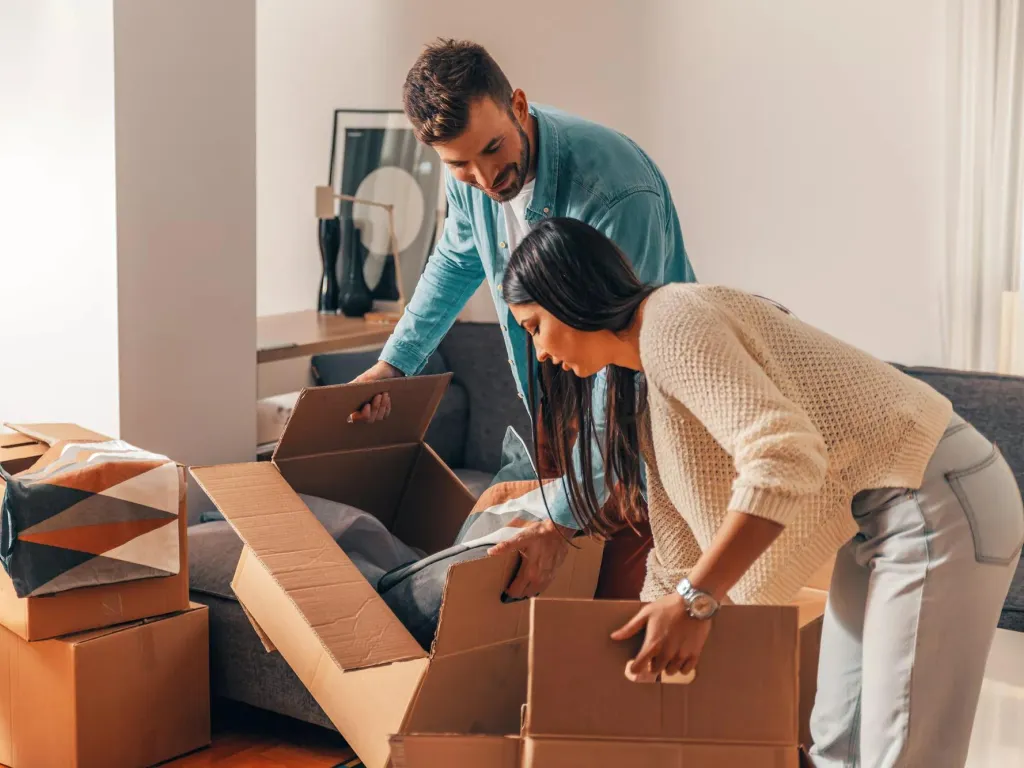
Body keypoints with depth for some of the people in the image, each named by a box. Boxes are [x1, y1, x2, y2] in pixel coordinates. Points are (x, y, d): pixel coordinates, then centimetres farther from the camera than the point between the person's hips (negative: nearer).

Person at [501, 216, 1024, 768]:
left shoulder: (671, 323, -15)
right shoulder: (646, 389, 16)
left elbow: (784, 456, -28)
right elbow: (679, 546, 22)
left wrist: (695, 601, -25)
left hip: (938, 499, -10)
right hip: (881, 515, 10)